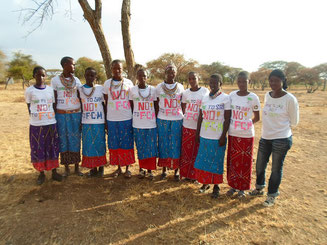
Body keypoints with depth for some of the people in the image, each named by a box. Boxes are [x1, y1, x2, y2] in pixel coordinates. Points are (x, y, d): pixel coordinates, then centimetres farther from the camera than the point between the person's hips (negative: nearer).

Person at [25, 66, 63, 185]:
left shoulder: (50, 90, 3)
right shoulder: (29, 91, -1)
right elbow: (29, 107, 5)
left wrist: (55, 122, 6)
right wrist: (35, 117, -3)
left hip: (51, 124, 1)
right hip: (36, 125, -1)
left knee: (53, 148, 9)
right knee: (38, 149, 7)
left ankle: (54, 172, 23)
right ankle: (41, 173, 24)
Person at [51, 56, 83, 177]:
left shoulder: (76, 80, 7)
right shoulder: (55, 80, -1)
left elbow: (81, 99, 8)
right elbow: (54, 100, 1)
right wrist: (54, 117, -2)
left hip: (76, 114, 2)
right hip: (61, 115, -2)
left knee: (76, 140, 5)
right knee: (63, 140, 4)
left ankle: (77, 167, 17)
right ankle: (66, 167, 19)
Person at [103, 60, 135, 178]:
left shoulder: (128, 83, 2)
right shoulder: (107, 83, 5)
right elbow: (106, 102, 8)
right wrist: (105, 119, 6)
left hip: (126, 118, -1)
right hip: (112, 119, 2)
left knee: (126, 143, 4)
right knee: (114, 144, 7)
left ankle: (127, 169, 17)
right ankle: (118, 168, 22)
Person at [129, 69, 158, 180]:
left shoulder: (153, 89, 3)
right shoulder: (132, 90, 1)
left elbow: (156, 106, 8)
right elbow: (131, 107, 7)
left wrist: (157, 120, 6)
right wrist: (134, 119, 7)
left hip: (151, 124, 0)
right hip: (138, 124, 0)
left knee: (151, 147, 3)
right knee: (140, 147, 8)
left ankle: (150, 170, 18)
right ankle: (142, 169, 23)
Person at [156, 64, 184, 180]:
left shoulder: (180, 87, 5)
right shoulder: (159, 87, 3)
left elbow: (183, 104, 10)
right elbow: (156, 105, 7)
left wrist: (184, 117, 7)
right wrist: (155, 120, 5)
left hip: (177, 120, 0)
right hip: (162, 120, 0)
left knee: (176, 144, 4)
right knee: (163, 144, 6)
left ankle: (176, 170, 17)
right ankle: (164, 169, 20)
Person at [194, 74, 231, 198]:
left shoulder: (225, 98, -5)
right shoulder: (205, 98, 9)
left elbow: (227, 119, -7)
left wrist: (223, 136, -12)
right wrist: (197, 132, 10)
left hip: (218, 137, -4)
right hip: (204, 136, 4)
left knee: (216, 162, 6)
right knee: (203, 160, 10)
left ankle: (216, 186, 21)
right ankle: (205, 183, 27)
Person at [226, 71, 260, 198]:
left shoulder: (253, 97, -7)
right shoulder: (231, 95, 2)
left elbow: (257, 117, 2)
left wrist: (246, 124, -7)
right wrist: (234, 124, 0)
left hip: (247, 135, -3)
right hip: (233, 134, 3)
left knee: (245, 161, 8)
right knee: (232, 160, 11)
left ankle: (242, 188, 25)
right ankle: (233, 185, 28)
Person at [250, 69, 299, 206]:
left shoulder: (290, 99, -12)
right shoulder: (267, 96, 3)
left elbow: (294, 122, -2)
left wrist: (281, 128, 8)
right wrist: (271, 128, 11)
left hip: (282, 139, -5)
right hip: (265, 137, 5)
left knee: (276, 168, 7)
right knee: (260, 166, 15)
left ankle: (272, 195, 27)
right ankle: (259, 188, 40)